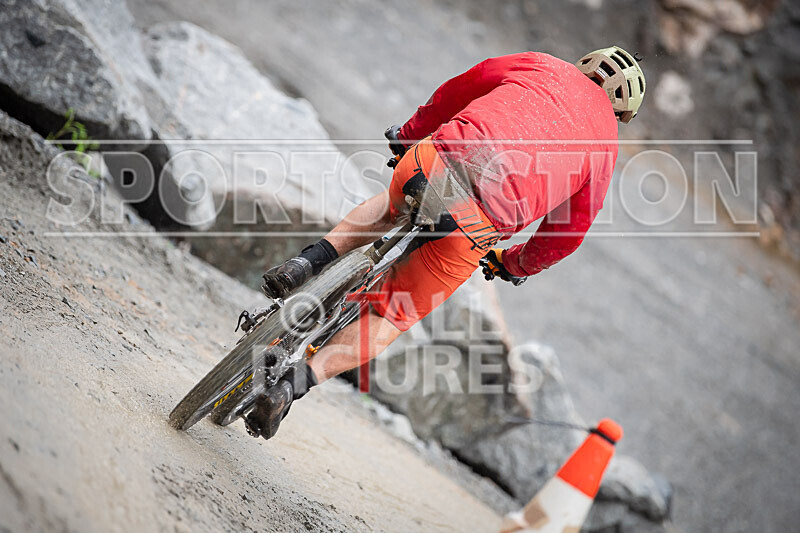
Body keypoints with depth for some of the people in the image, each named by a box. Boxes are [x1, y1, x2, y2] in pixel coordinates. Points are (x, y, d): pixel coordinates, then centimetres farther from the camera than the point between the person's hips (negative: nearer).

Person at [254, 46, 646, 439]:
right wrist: (515, 265, 43)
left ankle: (307, 263, 20)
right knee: (390, 318, 15)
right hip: (479, 225, -1)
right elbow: (568, 235, 26)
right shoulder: (605, 148, 24)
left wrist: (408, 134, 46)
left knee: (391, 208, 39)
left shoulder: (540, 65, 24)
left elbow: (457, 91, 31)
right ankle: (291, 387, -1)